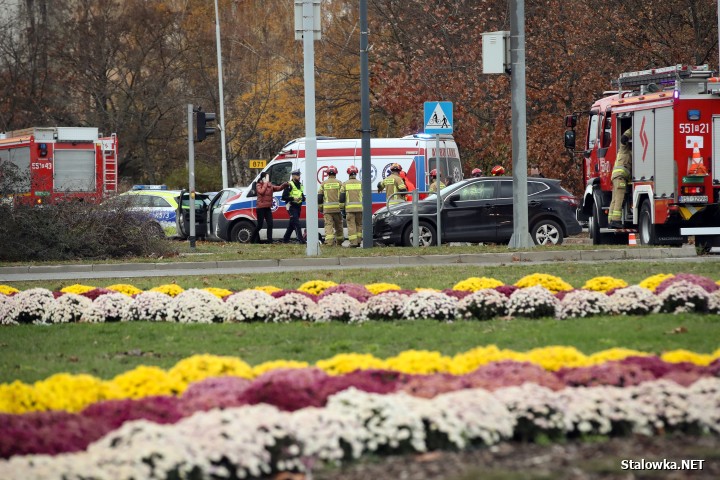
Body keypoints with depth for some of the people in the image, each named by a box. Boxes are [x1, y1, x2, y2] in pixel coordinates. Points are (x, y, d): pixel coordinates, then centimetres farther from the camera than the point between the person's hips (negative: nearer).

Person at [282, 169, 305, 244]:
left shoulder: (300, 185, 17)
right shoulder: (289, 185, -8)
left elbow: (302, 196, 26)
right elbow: (284, 197, -13)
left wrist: (303, 198, 2)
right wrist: (293, 198, -23)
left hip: (298, 207, 8)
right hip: (291, 206, -8)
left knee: (292, 224, 12)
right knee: (296, 223, -15)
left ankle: (285, 239, 20)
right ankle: (301, 239, -22)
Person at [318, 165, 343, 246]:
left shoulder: (323, 184, 5)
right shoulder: (339, 183, 2)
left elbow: (319, 197, 5)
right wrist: (344, 206, 10)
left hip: (327, 209, -1)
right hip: (337, 208, 1)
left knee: (328, 224, -4)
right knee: (338, 225, 14)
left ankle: (329, 241, -20)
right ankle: (339, 241, 27)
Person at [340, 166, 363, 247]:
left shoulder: (345, 184, 3)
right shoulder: (361, 184, 4)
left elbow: (341, 198, 4)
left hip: (349, 208, -1)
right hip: (360, 208, 1)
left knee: (351, 225, 0)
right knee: (359, 225, 14)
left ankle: (353, 242, -6)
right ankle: (358, 241, 13)